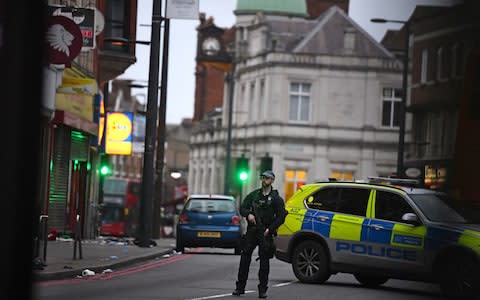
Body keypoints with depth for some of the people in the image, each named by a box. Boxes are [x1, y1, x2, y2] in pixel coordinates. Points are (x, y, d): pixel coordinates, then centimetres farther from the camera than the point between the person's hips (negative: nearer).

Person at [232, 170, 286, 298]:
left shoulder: (276, 198, 2)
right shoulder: (254, 195, 12)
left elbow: (281, 217, -1)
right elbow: (242, 207, 12)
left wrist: (269, 229, -10)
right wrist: (248, 214, -10)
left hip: (265, 233, -3)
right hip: (251, 230, 3)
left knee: (264, 261, -2)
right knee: (245, 258, -1)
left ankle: (262, 289, 4)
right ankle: (240, 287, 5)